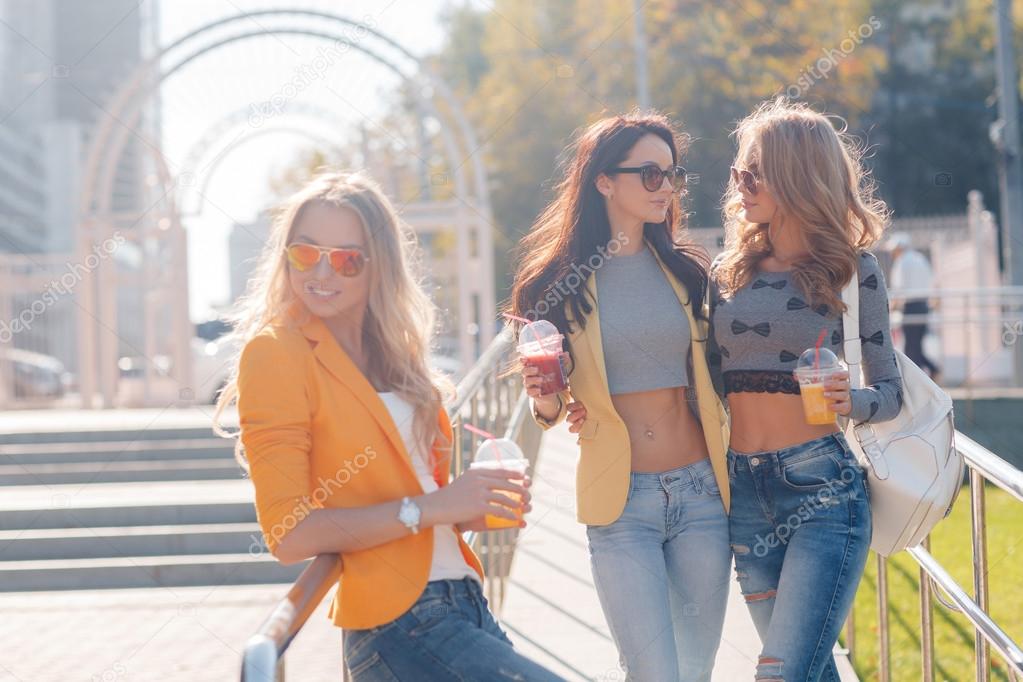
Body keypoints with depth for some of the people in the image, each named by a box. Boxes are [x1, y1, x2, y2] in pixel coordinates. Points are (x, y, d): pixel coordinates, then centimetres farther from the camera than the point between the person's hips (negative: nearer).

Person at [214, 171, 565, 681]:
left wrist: (473, 505, -1)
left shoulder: (392, 353, 14)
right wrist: (430, 507, -17)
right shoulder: (274, 352, -7)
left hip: (464, 602, 7)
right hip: (398, 628, -7)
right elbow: (289, 533, -13)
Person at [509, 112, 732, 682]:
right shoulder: (560, 283, 0)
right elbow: (550, 408, 6)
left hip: (700, 491, 3)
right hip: (619, 501, -3)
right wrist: (547, 403, -16)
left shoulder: (687, 270, 7)